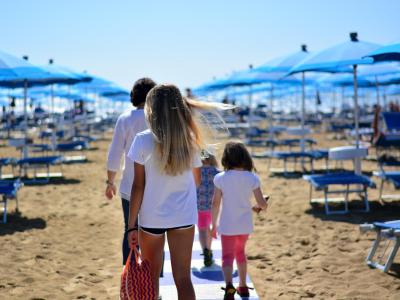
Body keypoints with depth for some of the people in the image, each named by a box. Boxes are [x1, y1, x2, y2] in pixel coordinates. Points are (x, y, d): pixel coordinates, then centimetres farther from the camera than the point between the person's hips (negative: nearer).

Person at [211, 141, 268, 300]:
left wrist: (214, 225, 3)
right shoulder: (252, 178, -9)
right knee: (240, 252, 23)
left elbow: (215, 203, -9)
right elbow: (262, 203, -9)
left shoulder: (221, 178, -12)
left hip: (227, 226, -3)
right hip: (245, 225, 3)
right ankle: (243, 286, 34)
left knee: (227, 256, 3)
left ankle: (229, 286, -22)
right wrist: (258, 207, 15)